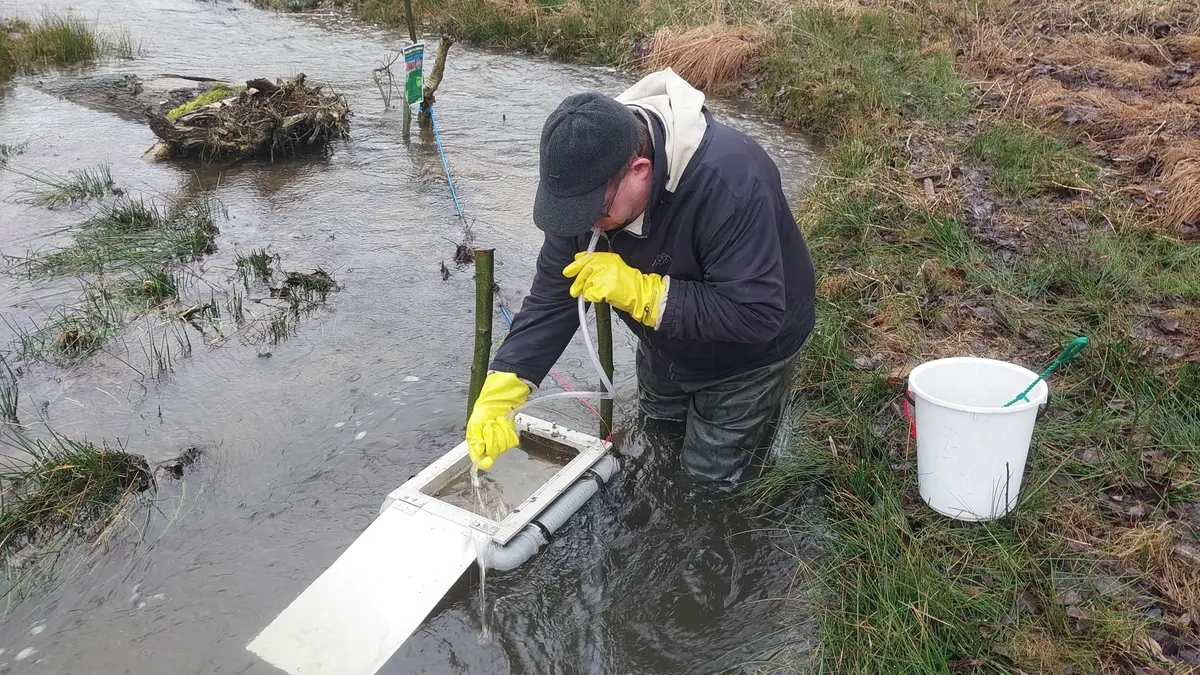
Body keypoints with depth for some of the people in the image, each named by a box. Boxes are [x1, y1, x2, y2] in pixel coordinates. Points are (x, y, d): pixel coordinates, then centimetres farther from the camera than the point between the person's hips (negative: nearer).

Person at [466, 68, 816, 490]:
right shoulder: (590, 173, -23)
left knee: (713, 475, 9)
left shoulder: (729, 182, -43)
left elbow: (757, 315, -41)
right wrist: (501, 390, -28)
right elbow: (554, 289, -19)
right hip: (664, 346, 6)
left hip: (747, 353, -5)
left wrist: (639, 290, -45)